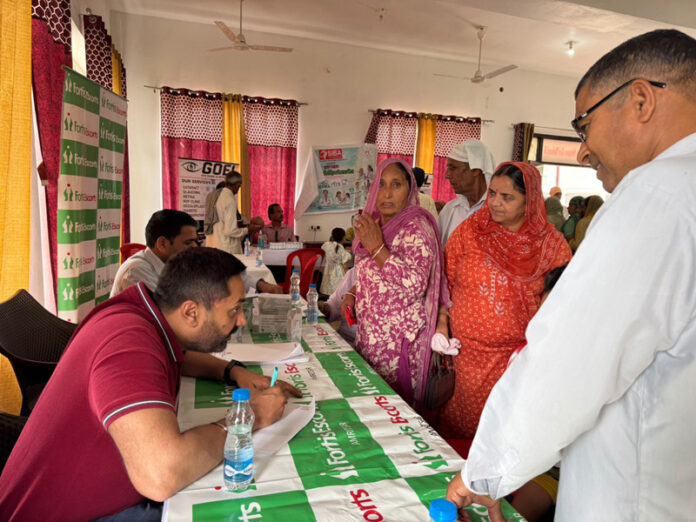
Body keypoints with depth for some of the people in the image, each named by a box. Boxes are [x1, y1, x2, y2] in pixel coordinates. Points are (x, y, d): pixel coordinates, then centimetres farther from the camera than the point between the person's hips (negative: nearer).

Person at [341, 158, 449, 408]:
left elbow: (416, 285, -27)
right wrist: (352, 294, 5)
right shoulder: (373, 223, 8)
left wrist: (377, 247, -27)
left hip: (399, 337, -7)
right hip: (370, 331, 7)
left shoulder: (416, 228, -15)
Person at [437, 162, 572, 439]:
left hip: (519, 353, 0)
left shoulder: (551, 243, 1)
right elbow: (446, 281, 7)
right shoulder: (469, 231, 1)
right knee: (464, 422, 8)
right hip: (468, 353, 0)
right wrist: (442, 324, -3)